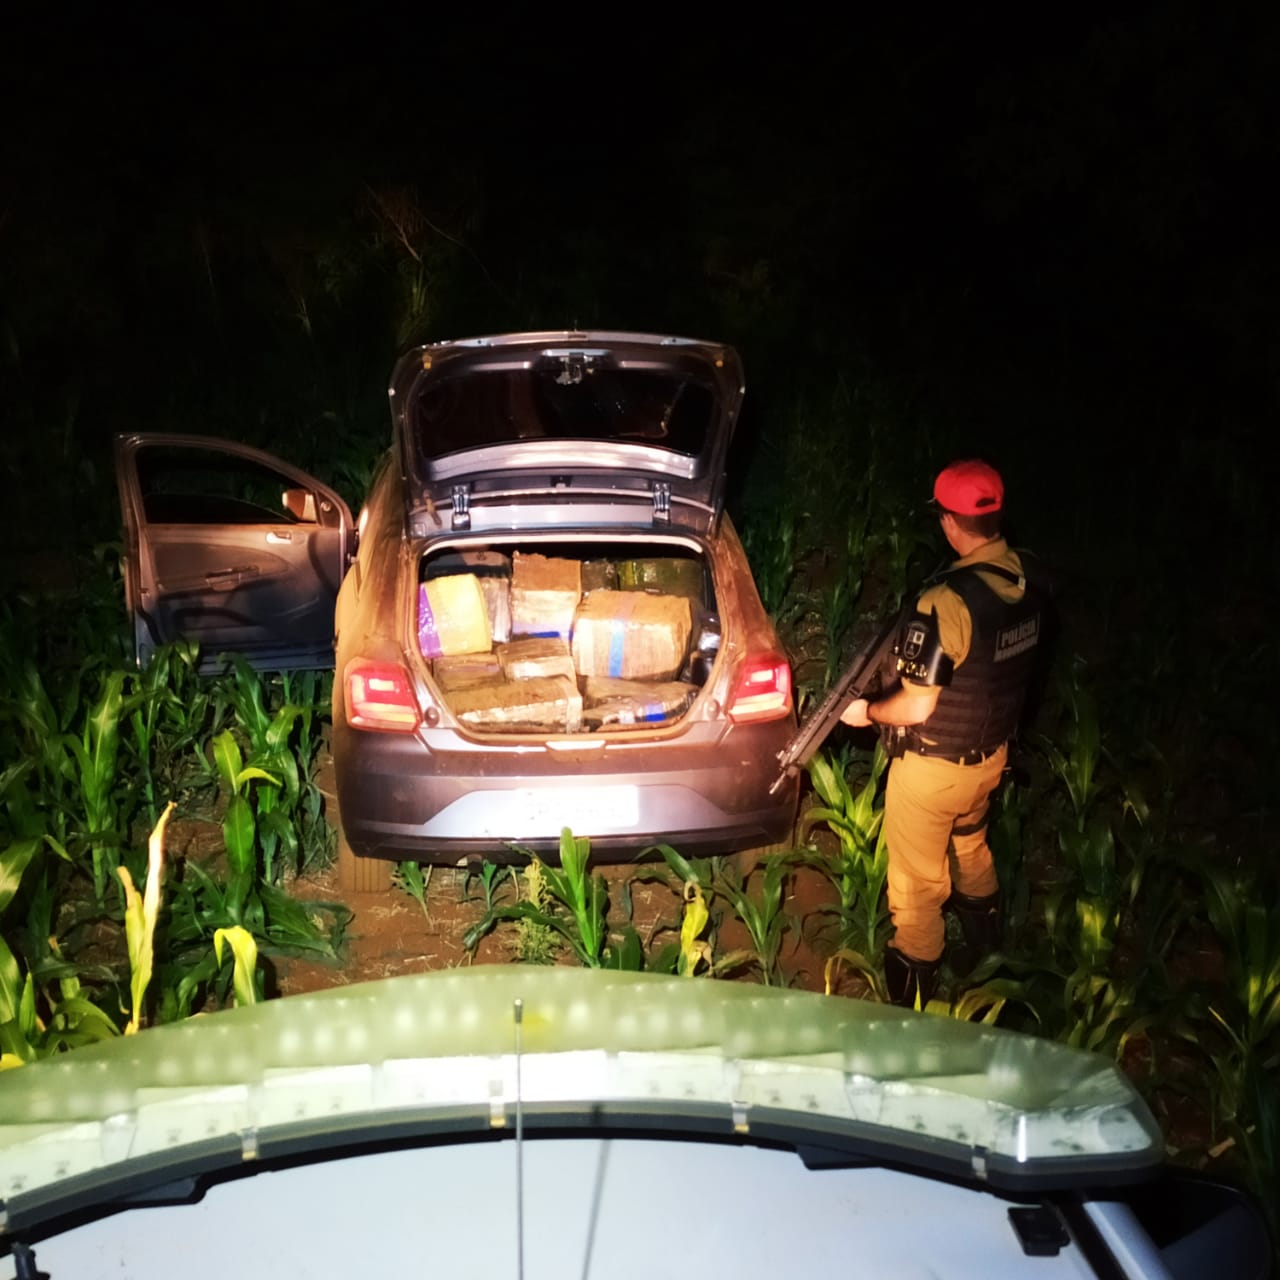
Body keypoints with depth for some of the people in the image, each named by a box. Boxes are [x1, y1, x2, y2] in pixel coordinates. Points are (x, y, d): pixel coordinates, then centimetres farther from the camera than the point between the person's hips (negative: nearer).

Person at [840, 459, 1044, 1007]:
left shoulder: (948, 600, -32)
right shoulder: (1026, 585, -8)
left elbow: (916, 706, -28)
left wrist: (867, 711, -9)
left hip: (933, 767, -8)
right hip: (990, 756, 8)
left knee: (918, 880, 12)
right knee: (970, 845, 33)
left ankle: (912, 985, 31)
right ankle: (984, 945, 56)